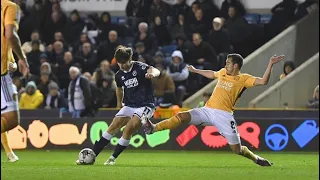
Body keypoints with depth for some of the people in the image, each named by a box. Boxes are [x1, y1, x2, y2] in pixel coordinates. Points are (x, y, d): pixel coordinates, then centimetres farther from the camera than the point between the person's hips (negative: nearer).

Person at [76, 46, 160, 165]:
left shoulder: (140, 68, -15)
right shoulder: (119, 75, 4)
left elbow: (155, 71, -34)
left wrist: (153, 73, -57)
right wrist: (119, 103, 28)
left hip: (145, 105, -6)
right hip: (129, 105, 6)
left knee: (128, 128, -22)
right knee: (113, 126, -5)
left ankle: (113, 158, -10)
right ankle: (92, 155, -2)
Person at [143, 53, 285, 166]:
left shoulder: (244, 79, -2)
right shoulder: (223, 72, 17)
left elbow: (263, 81, -14)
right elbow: (212, 74, 40)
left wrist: (270, 64, -22)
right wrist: (196, 71, 51)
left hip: (223, 115, -5)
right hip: (207, 110, 5)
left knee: (237, 150, -2)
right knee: (181, 117, -16)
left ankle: (256, 159, 26)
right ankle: (153, 128, -20)